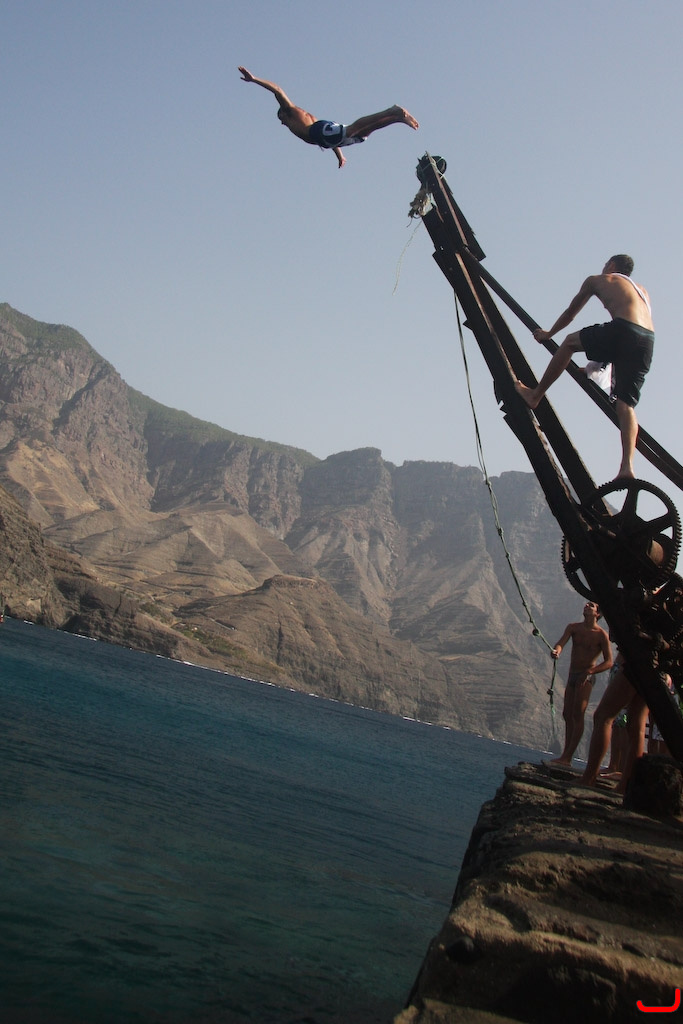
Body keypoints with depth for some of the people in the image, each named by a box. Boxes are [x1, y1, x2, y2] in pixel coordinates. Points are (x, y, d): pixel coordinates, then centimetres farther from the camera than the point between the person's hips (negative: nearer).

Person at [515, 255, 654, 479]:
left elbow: (570, 312, 33)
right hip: (647, 342, 5)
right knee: (626, 404, 1)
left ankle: (535, 394, 21)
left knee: (570, 341, 19)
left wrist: (548, 333, 51)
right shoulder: (642, 291, 36)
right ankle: (627, 466, -14)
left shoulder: (598, 280, 23)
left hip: (622, 331, -5)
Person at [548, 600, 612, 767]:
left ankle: (567, 757, -16)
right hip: (572, 675, 6)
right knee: (567, 714, 8)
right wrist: (556, 651, -33)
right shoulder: (573, 627, 7)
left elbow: (609, 662, -11)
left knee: (578, 715, -13)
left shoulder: (601, 634, -8)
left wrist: (590, 671, -25)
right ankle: (566, 756, 15)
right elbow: (561, 642, -9)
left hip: (586, 678, -6)